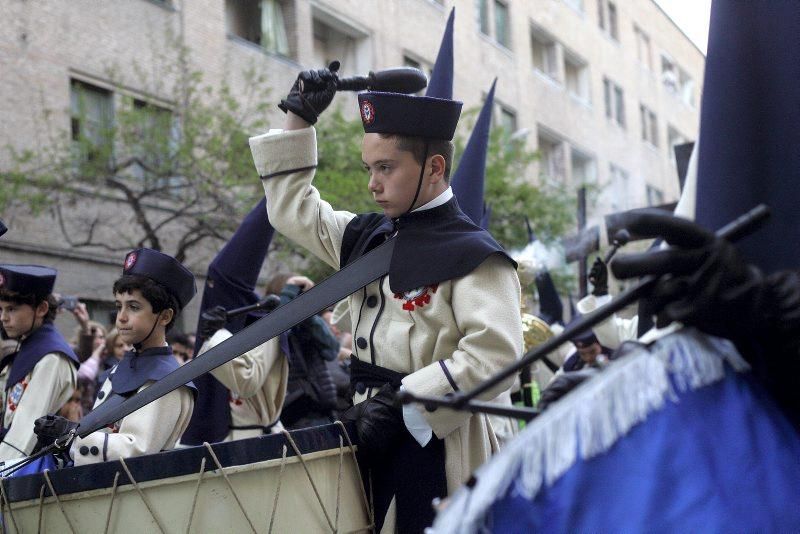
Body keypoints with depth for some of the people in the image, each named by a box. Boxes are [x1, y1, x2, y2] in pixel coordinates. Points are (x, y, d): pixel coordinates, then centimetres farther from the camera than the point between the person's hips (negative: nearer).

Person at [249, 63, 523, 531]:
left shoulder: (472, 256, -12)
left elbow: (494, 356, -22)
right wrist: (299, 121, 15)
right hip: (372, 443, 7)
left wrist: (402, 403, -23)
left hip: (437, 454, -7)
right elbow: (293, 210, 21)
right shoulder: (367, 240, 10)